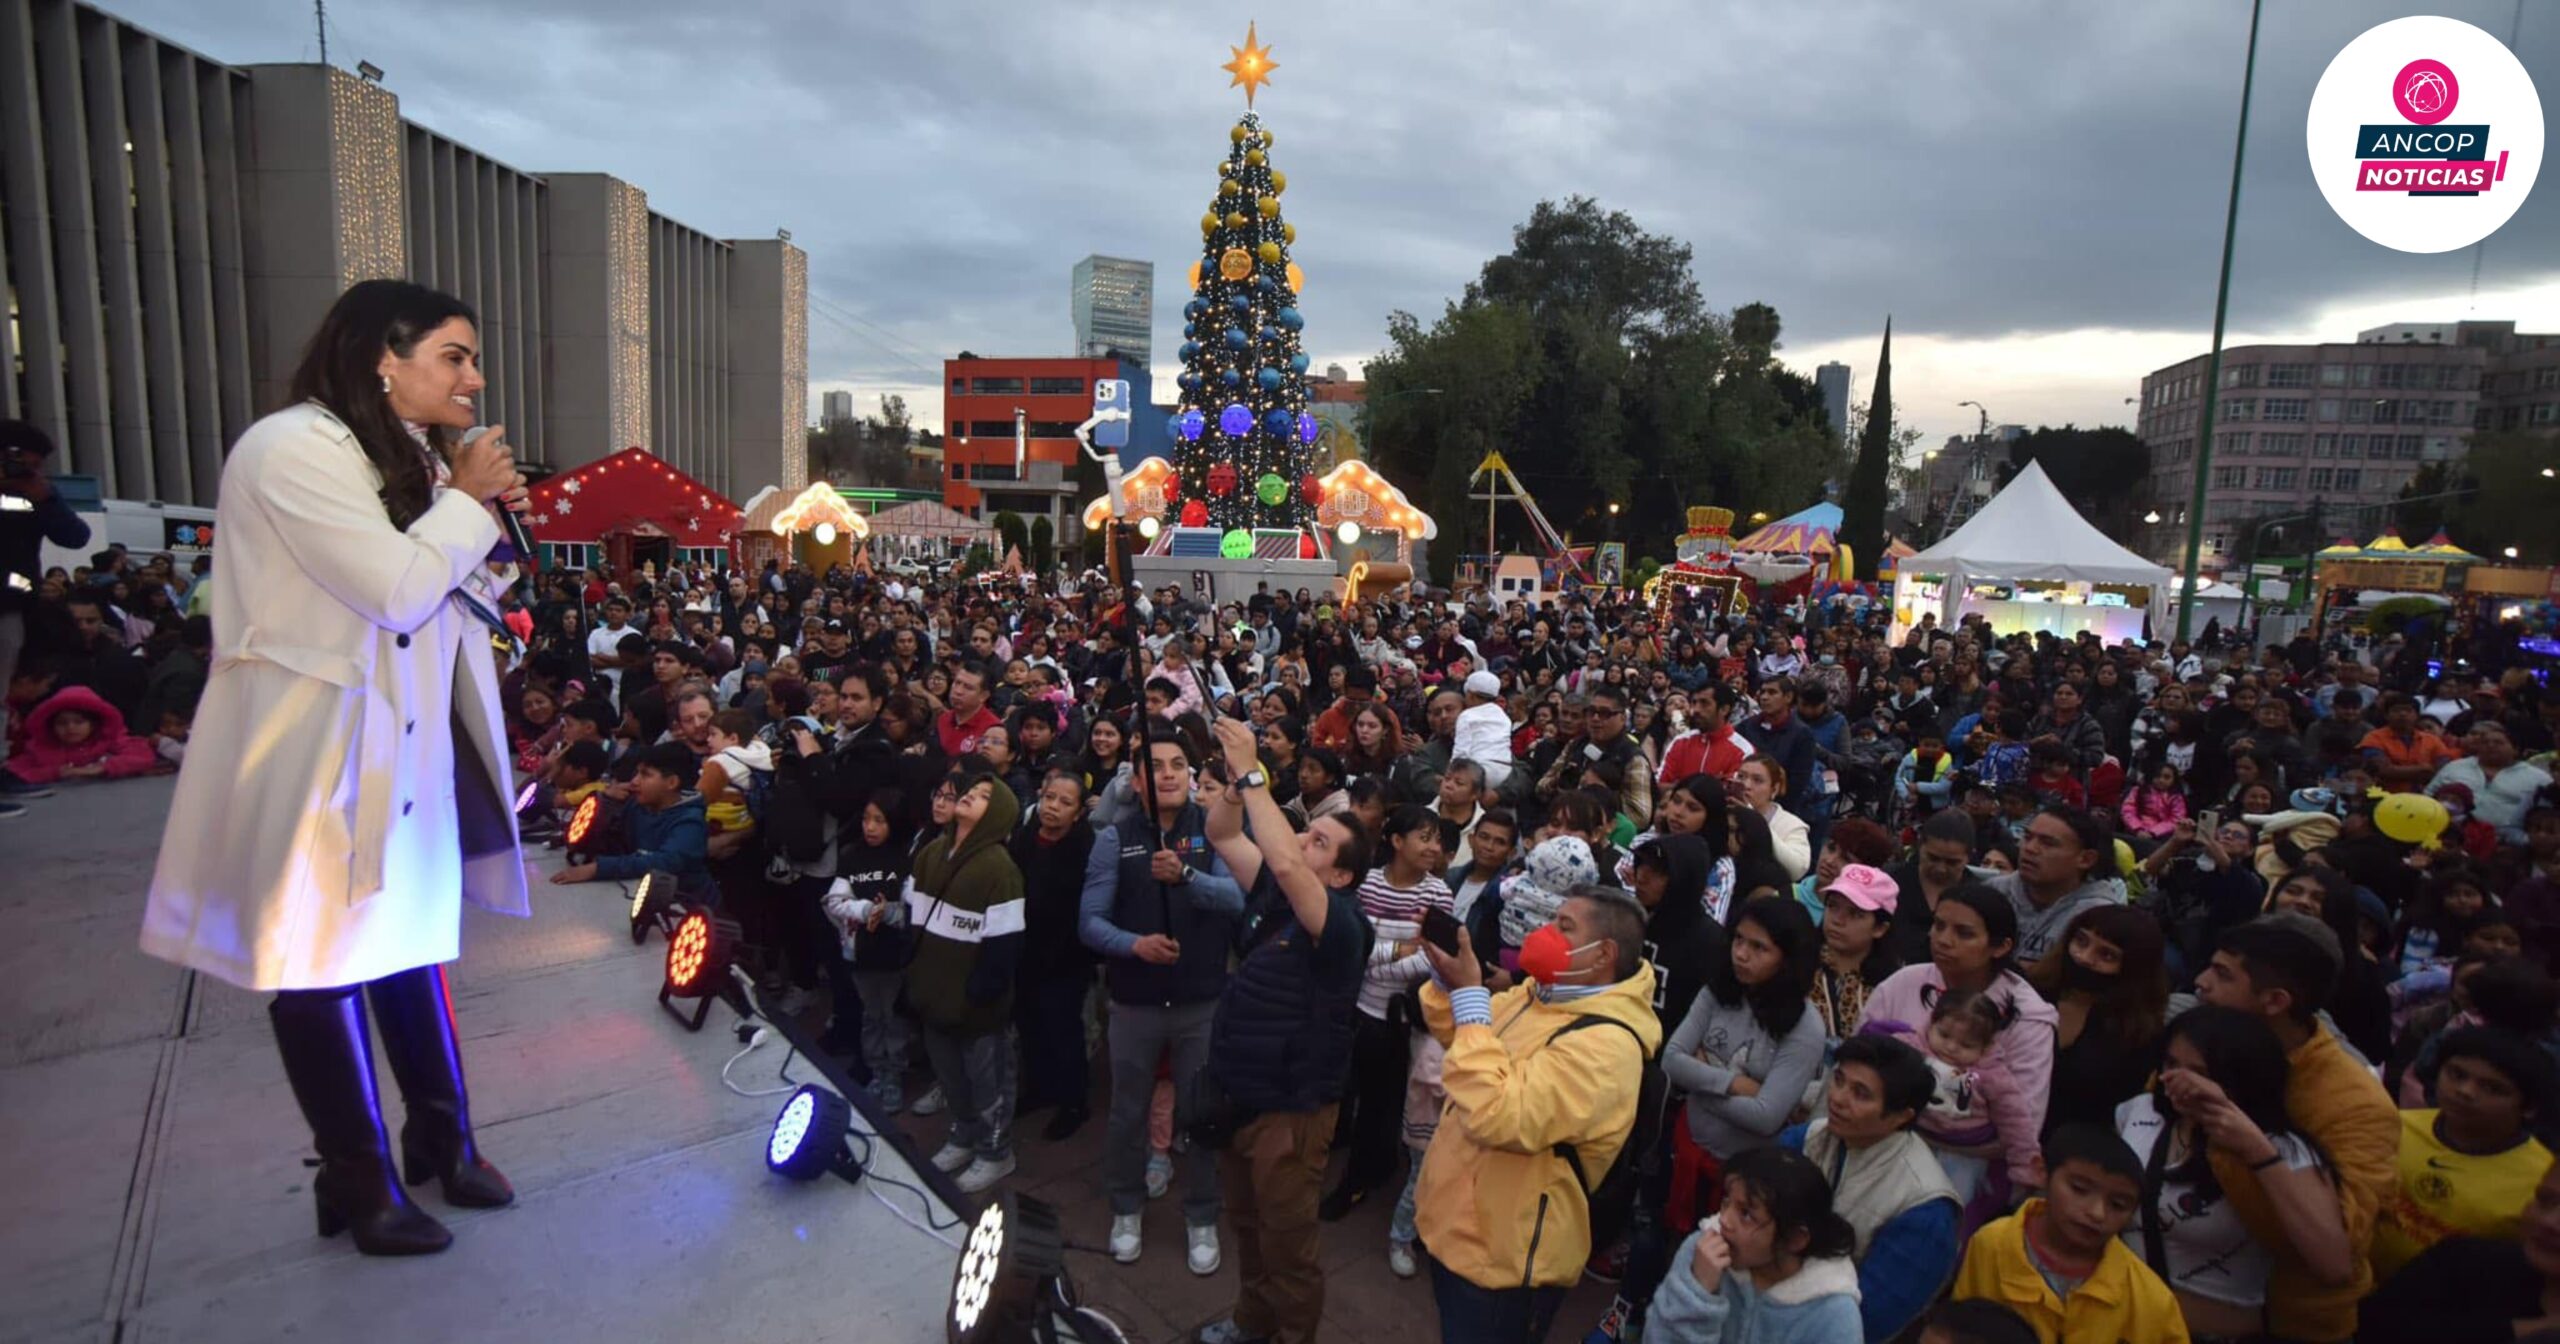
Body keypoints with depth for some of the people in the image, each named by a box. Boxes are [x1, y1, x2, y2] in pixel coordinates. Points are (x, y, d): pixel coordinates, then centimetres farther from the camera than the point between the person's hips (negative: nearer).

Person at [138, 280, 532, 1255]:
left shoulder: (408, 456, 12)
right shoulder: (293, 449, -17)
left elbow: (449, 595, 16)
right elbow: (396, 590, -25)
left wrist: (487, 518, 0)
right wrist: (467, 500, -13)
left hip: (404, 745, 9)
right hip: (318, 751, -9)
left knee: (407, 940, 17)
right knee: (324, 964, 5)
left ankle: (441, 1138, 30)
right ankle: (359, 1183, 20)